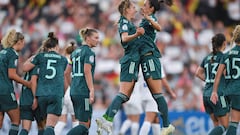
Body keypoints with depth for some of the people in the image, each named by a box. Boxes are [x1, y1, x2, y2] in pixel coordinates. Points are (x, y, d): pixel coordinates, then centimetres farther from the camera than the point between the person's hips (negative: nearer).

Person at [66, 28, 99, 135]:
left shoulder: (75, 52, 18)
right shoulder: (89, 52, -7)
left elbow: (67, 72, 19)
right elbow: (87, 71, -18)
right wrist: (91, 90, -21)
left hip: (74, 92, 9)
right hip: (84, 92, -9)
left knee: (84, 124, 12)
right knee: (85, 125, -9)